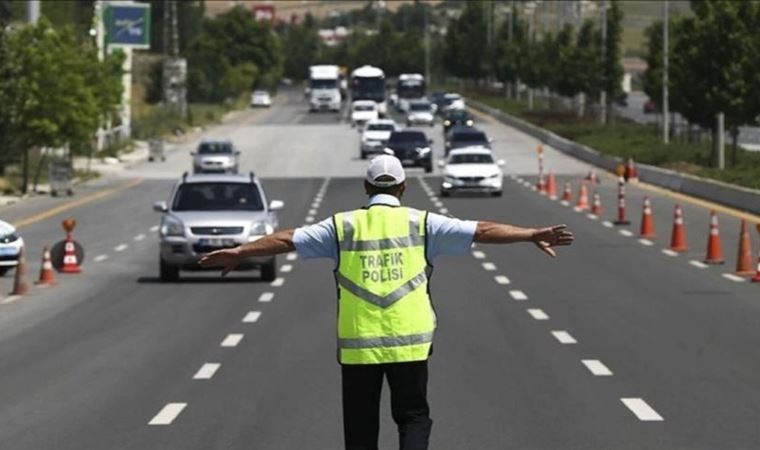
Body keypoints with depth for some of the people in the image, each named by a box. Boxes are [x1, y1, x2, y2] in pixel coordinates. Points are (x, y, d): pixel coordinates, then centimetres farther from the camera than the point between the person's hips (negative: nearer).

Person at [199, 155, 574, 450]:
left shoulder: (343, 226, 3)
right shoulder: (421, 224, 1)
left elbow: (287, 240, 5)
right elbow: (482, 231, -1)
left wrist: (238, 253, 14)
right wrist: (532, 235, 2)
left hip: (357, 344, 1)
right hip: (409, 342, -1)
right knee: (413, 416, 12)